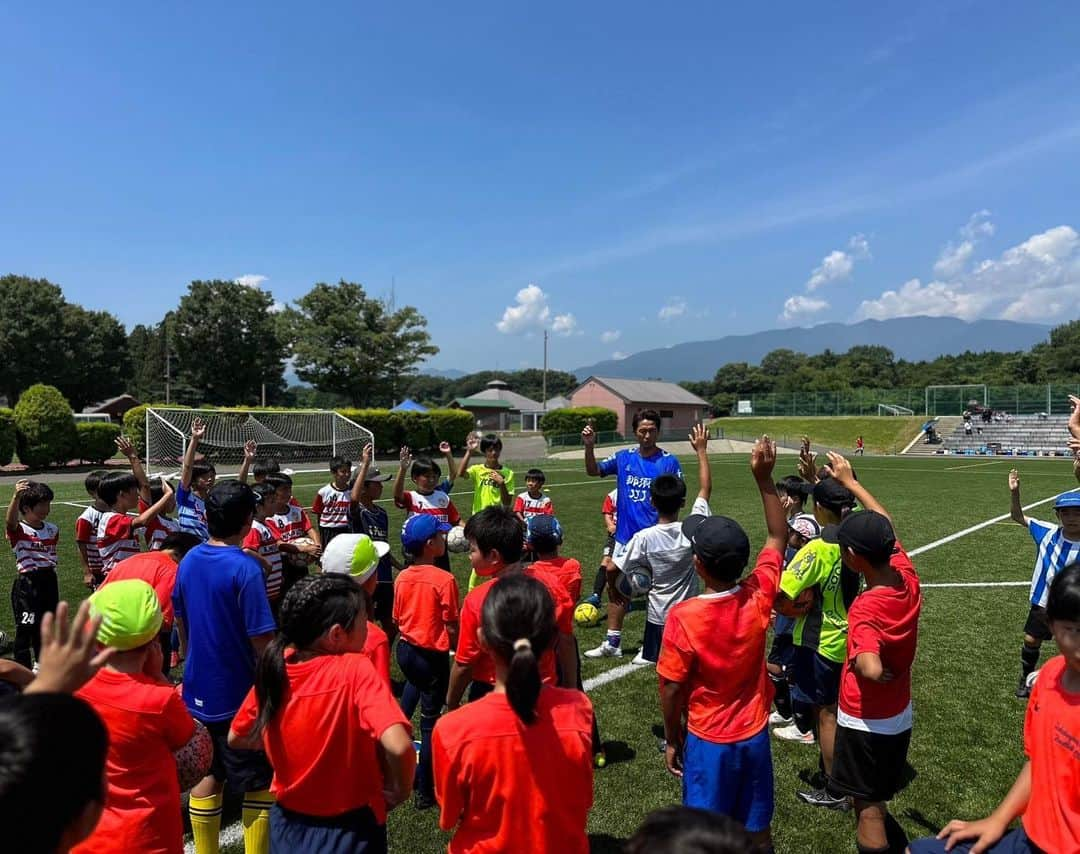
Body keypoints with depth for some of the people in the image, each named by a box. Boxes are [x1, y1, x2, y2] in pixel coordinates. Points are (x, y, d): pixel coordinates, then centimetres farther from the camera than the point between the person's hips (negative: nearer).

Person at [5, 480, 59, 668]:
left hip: (49, 581, 6)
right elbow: (10, 521, -35)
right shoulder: (18, 530, -12)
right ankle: (22, 669, 11)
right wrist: (16, 496, -51)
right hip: (26, 583, -6)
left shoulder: (52, 529, 6)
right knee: (26, 627, -2)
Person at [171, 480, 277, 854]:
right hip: (239, 695, -7)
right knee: (259, 783, 9)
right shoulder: (246, 569, -22)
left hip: (199, 691, 7)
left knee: (206, 776, 19)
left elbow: (180, 621, 12)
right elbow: (262, 641, -22)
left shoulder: (189, 561, 0)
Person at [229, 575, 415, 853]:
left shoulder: (274, 668, -12)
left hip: (290, 824, 4)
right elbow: (398, 746, -37)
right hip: (351, 829, -4)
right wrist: (400, 791, -18)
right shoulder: (355, 669, -27)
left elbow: (235, 738, 4)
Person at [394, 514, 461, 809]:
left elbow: (397, 618, 7)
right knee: (430, 721, 6)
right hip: (432, 655, -6)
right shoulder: (444, 580, -21)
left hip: (405, 648, 6)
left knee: (415, 683, 37)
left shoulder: (402, 577, -3)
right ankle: (424, 793, 16)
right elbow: (451, 628, -16)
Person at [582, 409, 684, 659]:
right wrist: (589, 447, -14)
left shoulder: (669, 462, -8)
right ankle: (612, 643, 27)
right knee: (615, 586, 13)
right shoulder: (624, 457, 4)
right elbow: (593, 471, 3)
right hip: (625, 536, 5)